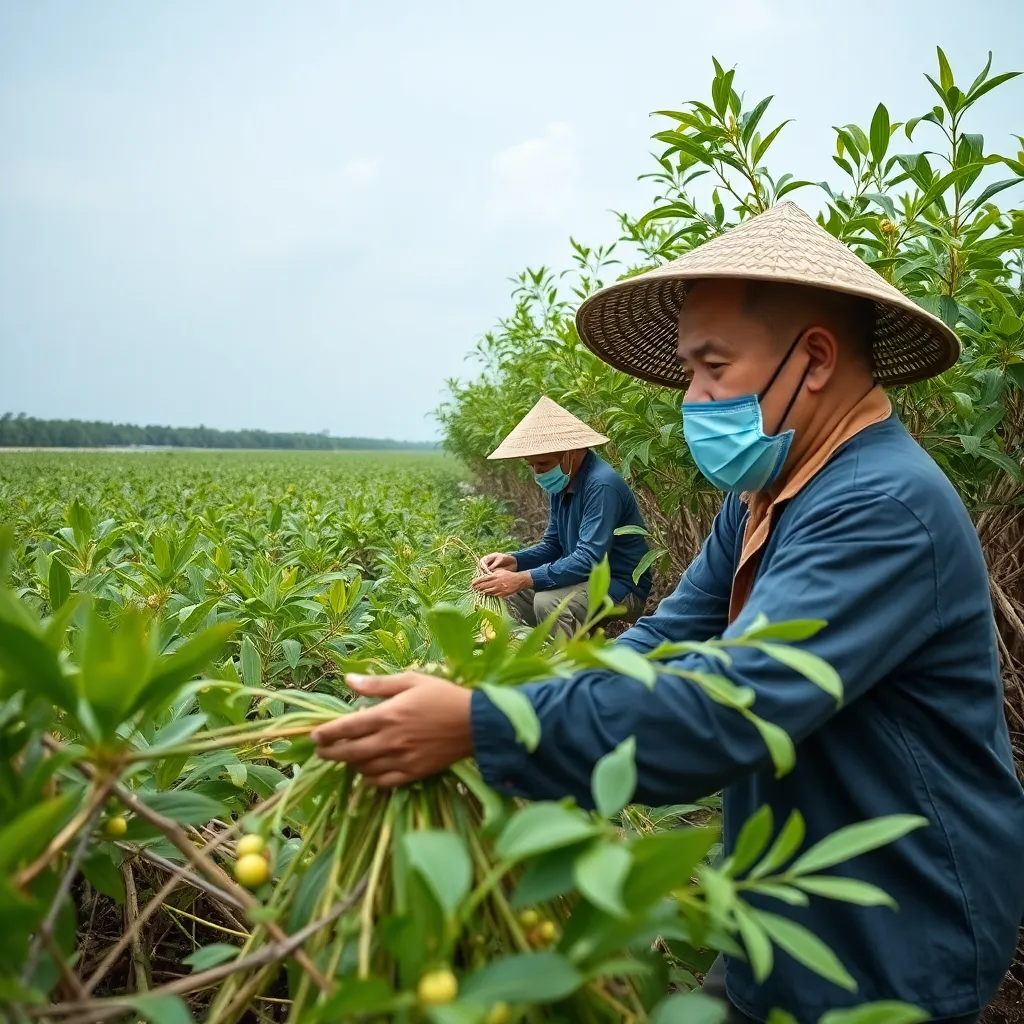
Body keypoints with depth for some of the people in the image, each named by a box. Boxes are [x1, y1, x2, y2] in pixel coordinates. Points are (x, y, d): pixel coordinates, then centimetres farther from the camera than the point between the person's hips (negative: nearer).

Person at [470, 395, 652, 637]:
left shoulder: (601, 485, -24)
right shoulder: (561, 483, 5)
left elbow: (589, 560, -30)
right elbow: (553, 545, 12)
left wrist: (523, 579, -32)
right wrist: (514, 561, -7)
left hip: (621, 589, -9)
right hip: (586, 578, 9)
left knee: (549, 602, -33)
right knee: (503, 588, 5)